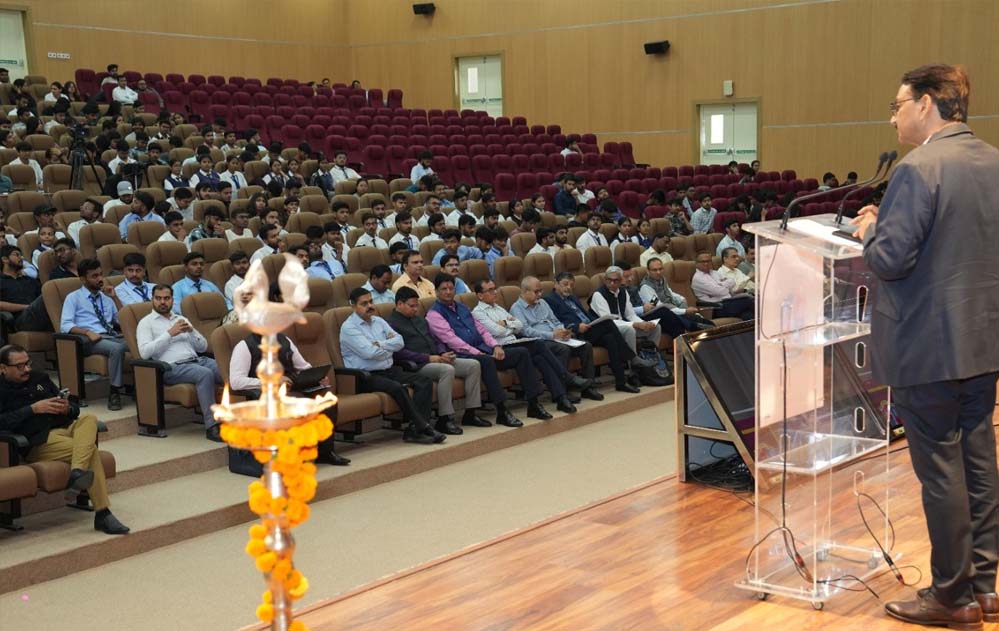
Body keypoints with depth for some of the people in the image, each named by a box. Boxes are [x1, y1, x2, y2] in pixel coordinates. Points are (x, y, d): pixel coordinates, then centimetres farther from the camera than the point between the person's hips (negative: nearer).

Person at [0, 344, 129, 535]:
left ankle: (77, 472, -43)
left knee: (89, 418, -27)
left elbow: (75, 406, 23)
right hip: (39, 440, -5)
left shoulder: (40, 378, 24)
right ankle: (102, 513, -33)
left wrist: (67, 408, -2)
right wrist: (33, 409, -15)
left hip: (65, 427, 5)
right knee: (91, 449, -26)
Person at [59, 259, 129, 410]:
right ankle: (114, 393, -28)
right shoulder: (73, 298, 9)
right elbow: (65, 326, -5)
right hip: (90, 340, -5)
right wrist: (88, 332, -21)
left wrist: (114, 297, 9)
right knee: (117, 348, -38)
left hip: (113, 336, 5)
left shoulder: (106, 297, 24)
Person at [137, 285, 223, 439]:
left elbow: (203, 347, 20)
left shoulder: (181, 320, 25)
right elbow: (144, 352, -8)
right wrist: (170, 333, -9)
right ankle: (212, 426, -36)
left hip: (197, 360, 5)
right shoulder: (146, 323, 10)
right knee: (205, 374, -35)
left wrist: (191, 331, 2)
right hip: (172, 367, -5)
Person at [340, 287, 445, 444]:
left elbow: (399, 342, 6)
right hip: (366, 376, -8)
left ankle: (414, 430, -23)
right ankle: (423, 427, -26)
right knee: (397, 387, -34)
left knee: (425, 382, -12)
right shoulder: (349, 328, -6)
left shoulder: (379, 321, 17)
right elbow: (369, 352, -18)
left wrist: (380, 344, -9)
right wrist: (389, 347, -1)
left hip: (390, 370, 8)